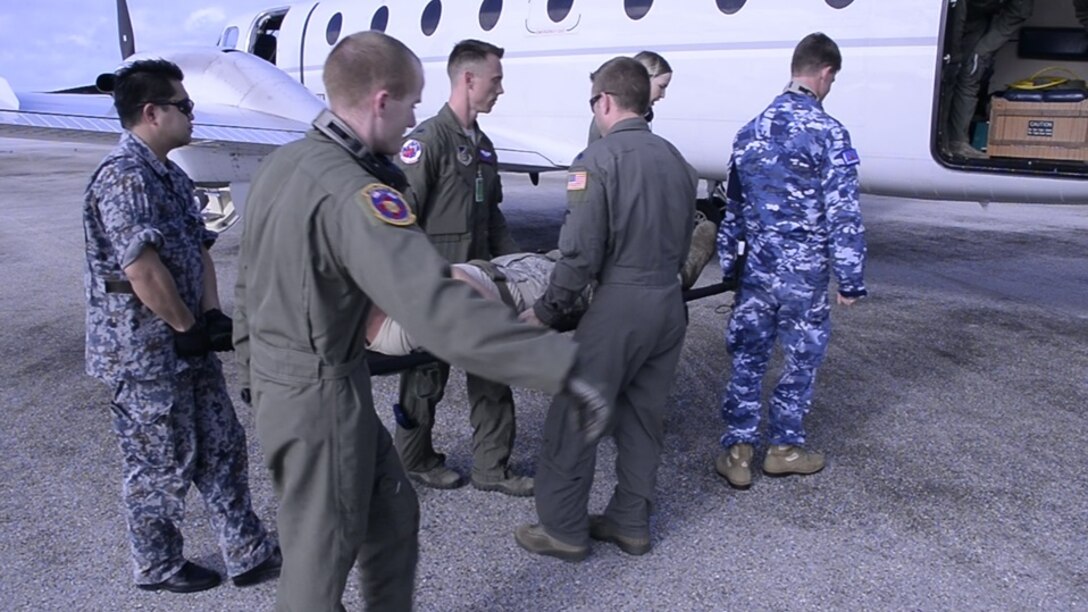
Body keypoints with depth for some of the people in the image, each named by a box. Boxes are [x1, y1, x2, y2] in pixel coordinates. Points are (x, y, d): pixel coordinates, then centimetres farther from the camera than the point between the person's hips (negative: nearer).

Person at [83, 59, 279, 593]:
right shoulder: (123, 177, -20)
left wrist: (212, 317, -1)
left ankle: (249, 553, 26)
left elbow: (198, 251, 11)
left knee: (222, 447, 14)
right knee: (163, 465, 7)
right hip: (145, 353, -9)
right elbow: (143, 270, -26)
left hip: (189, 344, 9)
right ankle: (157, 565, 29)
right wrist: (190, 328, -15)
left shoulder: (171, 177, 11)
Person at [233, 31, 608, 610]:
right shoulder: (351, 192, -28)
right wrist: (558, 365, -42)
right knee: (321, 551, 11)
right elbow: (437, 308, -41)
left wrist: (253, 366, 25)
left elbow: (249, 279, 13)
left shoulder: (282, 162, 3)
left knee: (392, 514, 21)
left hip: (279, 372, 9)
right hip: (319, 390, -9)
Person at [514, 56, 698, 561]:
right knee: (643, 416, 16)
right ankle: (630, 522, 28)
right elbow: (684, 238, 14)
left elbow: (581, 250, -18)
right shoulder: (674, 158, 10)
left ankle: (563, 529, 15)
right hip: (670, 302, 8)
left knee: (574, 418, 5)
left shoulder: (599, 159, -13)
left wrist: (547, 310, -8)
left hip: (620, 304, -8)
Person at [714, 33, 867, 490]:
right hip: (804, 273, -4)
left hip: (756, 269, 4)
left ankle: (737, 451, 15)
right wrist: (850, 279, -5)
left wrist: (728, 267, 19)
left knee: (747, 358, 11)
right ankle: (784, 447, 26)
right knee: (802, 359, 13)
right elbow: (843, 214, -13)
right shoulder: (828, 134, -11)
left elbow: (733, 207, 12)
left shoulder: (750, 131, 7)